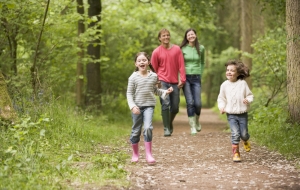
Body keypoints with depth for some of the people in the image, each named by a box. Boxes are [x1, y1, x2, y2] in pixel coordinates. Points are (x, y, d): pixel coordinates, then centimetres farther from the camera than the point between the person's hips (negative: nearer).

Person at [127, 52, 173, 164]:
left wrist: (165, 92, 2)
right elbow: (129, 93, -3)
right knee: (136, 130, 7)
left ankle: (149, 154, -13)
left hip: (149, 105, 1)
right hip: (137, 106, -1)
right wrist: (133, 106, -15)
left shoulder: (153, 76, 4)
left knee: (148, 128, -18)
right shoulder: (133, 77, -4)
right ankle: (135, 154, 25)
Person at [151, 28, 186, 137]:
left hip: (175, 82, 2)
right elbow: (154, 69, 5)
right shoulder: (156, 52, -1)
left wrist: (182, 79, -7)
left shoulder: (177, 49, 2)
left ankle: (170, 123, 34)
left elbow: (181, 65, 0)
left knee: (175, 107, 6)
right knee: (165, 104, -16)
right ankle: (166, 129, -11)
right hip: (162, 81, -2)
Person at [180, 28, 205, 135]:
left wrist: (200, 73, 11)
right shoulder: (183, 49, -1)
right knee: (190, 102, -9)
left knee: (197, 103, -5)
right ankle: (192, 127, 0)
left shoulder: (201, 48, 6)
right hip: (186, 77, -1)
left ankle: (197, 121, 25)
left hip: (196, 78, 1)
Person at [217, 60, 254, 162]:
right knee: (235, 133, -11)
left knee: (243, 134, 4)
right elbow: (221, 98, 10)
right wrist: (221, 107, -6)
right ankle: (235, 153, -1)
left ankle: (246, 141, 41)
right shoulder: (225, 85, 0)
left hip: (242, 114, 0)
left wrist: (248, 100, -18)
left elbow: (250, 95, 3)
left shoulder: (243, 83, -4)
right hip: (231, 115, 0)